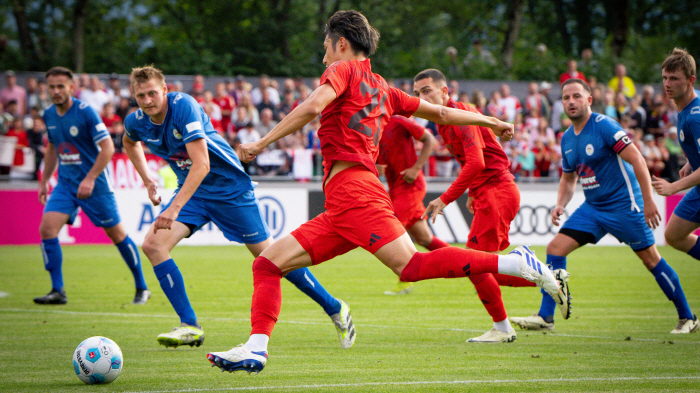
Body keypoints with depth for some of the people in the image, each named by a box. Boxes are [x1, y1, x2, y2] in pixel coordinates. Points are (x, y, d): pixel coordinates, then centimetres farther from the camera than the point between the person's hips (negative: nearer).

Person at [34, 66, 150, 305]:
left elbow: (107, 148, -17)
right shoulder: (49, 115, 4)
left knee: (116, 234, 3)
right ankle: (57, 291, -8)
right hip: (65, 184, 5)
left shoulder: (86, 112, -15)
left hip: (94, 184, -5)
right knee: (47, 228, -13)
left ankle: (142, 288, 18)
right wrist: (44, 181, 18)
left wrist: (90, 179, -23)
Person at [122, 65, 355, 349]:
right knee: (153, 245, -13)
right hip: (191, 190, 6)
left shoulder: (184, 106, -27)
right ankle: (189, 326, -9)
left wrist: (174, 208, -42)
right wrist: (147, 181, 12)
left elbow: (201, 164, -35)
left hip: (228, 185, -6)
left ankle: (334, 308, 13)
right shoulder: (136, 122, -6)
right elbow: (130, 143, 23)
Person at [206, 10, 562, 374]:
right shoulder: (382, 89, 25)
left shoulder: (343, 70, 4)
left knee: (411, 266, -23)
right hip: (338, 210, 9)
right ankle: (256, 348, -6)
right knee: (267, 263, 5)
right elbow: (440, 113, 32)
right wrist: (492, 122, 46)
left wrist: (261, 144, -13)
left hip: (352, 190, -9)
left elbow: (311, 108, -16)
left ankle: (513, 262, -24)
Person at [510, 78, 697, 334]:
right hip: (592, 207, 7)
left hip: (623, 205, -7)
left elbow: (636, 160, -19)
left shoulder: (603, 126, -15)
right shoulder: (567, 139, 7)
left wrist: (648, 201, -23)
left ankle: (687, 318, 12)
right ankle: (545, 317, -2)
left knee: (651, 259, -1)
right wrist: (560, 205, 2)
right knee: (555, 248, -5)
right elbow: (568, 178, 21)